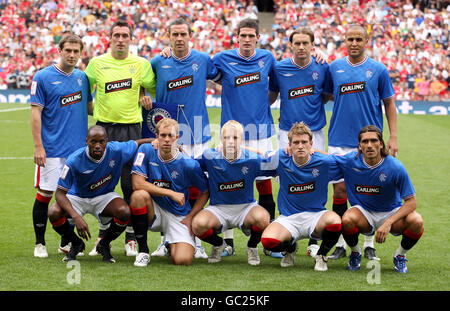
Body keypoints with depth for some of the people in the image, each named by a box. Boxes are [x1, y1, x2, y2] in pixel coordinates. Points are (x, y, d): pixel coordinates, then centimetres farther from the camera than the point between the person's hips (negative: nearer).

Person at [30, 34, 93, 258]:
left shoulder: (82, 77, 10)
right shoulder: (42, 77, -5)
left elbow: (89, 108, 18)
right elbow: (35, 113, -7)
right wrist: (38, 147, -12)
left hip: (78, 147, 5)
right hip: (52, 150, -4)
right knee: (45, 195, -1)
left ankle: (66, 242, 19)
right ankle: (40, 243, 11)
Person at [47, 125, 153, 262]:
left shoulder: (116, 151, -20)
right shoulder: (74, 160, -27)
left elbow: (137, 143, 3)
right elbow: (60, 193, -25)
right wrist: (76, 217, -38)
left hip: (104, 196, 1)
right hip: (77, 197, -1)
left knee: (124, 212, -31)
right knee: (54, 213, -30)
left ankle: (104, 245, 0)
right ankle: (76, 244, 3)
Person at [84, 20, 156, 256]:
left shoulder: (141, 64, 4)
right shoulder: (97, 63, 4)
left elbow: (154, 89, 18)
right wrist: (94, 110, 5)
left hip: (131, 128, 0)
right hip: (104, 128, 1)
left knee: (131, 184, 0)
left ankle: (131, 238, 7)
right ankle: (103, 237, 14)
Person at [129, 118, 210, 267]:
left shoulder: (188, 164, -11)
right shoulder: (147, 151, -8)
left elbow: (205, 192, 1)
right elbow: (137, 183, -16)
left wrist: (190, 218, -6)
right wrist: (171, 193, -19)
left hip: (179, 216, -1)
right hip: (154, 212, 1)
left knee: (183, 260, -23)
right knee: (139, 195, -33)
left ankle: (171, 246, 19)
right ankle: (143, 251, -16)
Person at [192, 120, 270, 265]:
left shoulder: (252, 159, -8)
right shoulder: (210, 157, -9)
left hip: (246, 207, 0)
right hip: (218, 209, 0)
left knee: (262, 218, -35)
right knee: (198, 224, -31)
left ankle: (252, 247, 3)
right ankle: (218, 244, 8)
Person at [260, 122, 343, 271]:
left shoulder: (324, 162, -7)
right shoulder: (281, 159, -5)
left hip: (316, 216, -1)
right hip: (288, 219, 1)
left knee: (334, 221, -36)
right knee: (268, 241, -30)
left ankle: (321, 255, -1)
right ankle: (290, 248, 11)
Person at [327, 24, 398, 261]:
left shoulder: (378, 70, 2)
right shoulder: (334, 68, 6)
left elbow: (389, 103, 6)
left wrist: (393, 137, 1)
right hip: (339, 141, 1)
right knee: (340, 190, 0)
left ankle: (369, 244, 14)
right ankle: (340, 243, 9)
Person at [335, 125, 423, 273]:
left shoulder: (395, 167, -20)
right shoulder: (350, 161, -13)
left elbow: (411, 201, -18)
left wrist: (388, 223, -29)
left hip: (391, 212, -1)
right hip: (363, 212, 1)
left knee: (416, 222, -30)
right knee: (347, 220, -34)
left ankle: (400, 255, 2)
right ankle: (355, 252, 1)